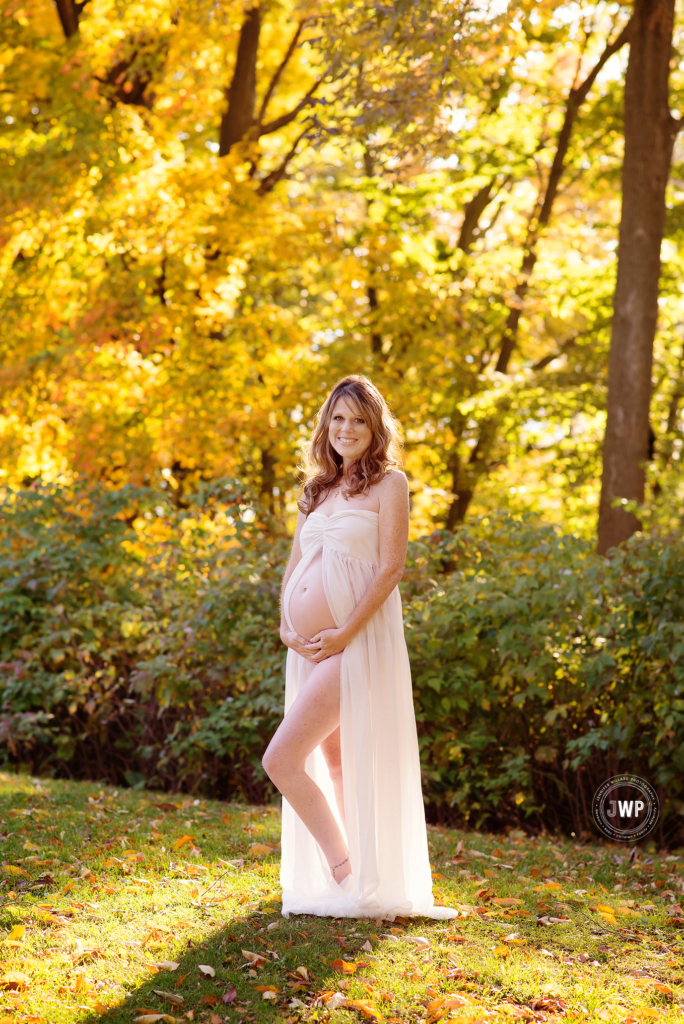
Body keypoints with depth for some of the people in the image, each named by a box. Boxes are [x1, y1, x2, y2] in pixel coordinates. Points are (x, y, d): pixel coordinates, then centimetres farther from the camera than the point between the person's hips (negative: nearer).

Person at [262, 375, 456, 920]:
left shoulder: (389, 483, -2)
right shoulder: (318, 490, 17)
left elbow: (391, 568, -11)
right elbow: (295, 565, 17)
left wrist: (344, 633, -17)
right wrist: (288, 626, 1)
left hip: (356, 643, -7)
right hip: (310, 647, 7)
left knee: (282, 758, -13)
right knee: (333, 765, 11)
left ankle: (349, 876, -2)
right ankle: (347, 877, 20)